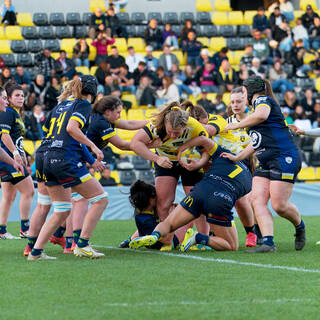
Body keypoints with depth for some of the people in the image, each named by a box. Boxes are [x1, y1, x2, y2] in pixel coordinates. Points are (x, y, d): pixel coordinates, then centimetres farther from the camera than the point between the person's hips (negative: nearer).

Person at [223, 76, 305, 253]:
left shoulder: (263, 100, -2)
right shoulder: (257, 106, 27)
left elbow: (262, 115, -27)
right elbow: (257, 142, 32)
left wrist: (237, 125, -16)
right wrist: (237, 157, 25)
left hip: (285, 157, -10)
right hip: (266, 162, 10)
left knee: (279, 205, -13)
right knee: (257, 200, -10)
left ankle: (300, 227, 16)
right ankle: (268, 243, -18)